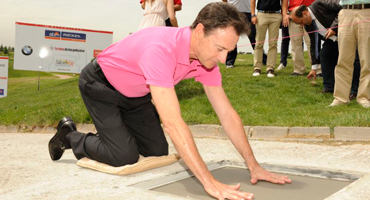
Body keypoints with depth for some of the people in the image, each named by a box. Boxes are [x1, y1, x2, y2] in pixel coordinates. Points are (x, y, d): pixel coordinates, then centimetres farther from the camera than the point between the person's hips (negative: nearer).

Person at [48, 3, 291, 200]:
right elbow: (173, 123, -47)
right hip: (101, 85, -7)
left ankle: (114, 131, 28)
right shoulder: (161, 49, -42)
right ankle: (69, 136, 11)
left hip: (136, 93, 7)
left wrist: (253, 165, -14)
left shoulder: (206, 56, -18)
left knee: (158, 152, 2)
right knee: (125, 156, -15)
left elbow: (227, 114, -12)